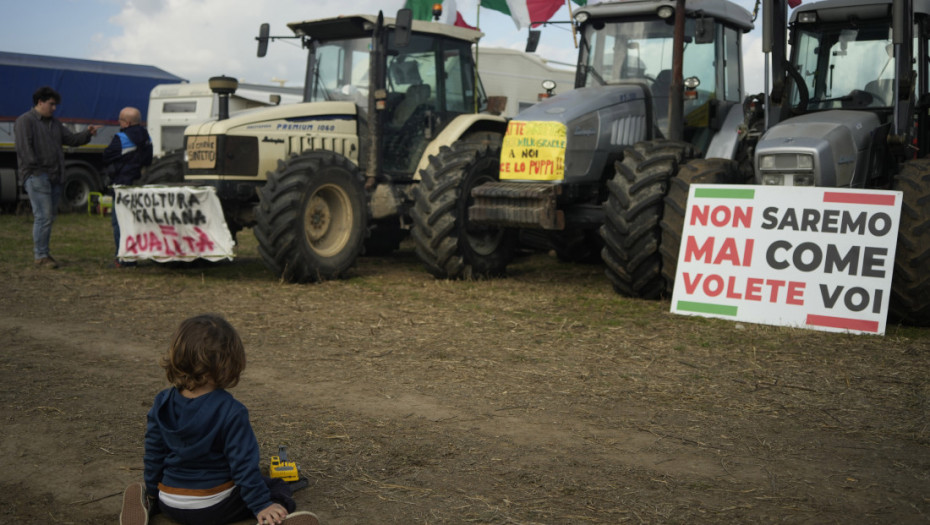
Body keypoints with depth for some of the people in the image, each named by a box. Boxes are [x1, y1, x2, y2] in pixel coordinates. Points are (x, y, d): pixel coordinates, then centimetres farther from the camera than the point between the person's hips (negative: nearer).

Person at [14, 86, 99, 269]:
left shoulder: (54, 123, 21)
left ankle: (41, 249, 25)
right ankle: (40, 257, -5)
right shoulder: (25, 121, -5)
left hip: (54, 177, 8)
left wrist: (87, 133, 1)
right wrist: (36, 169, -19)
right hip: (36, 177, -8)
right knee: (43, 216, -11)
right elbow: (24, 148, -14)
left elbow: (71, 139, 19)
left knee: (50, 215, 12)